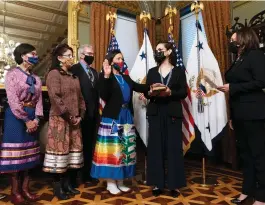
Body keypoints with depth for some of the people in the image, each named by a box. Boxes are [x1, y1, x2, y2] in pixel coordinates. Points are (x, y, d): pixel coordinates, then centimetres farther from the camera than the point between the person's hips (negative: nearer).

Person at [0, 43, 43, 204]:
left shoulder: (36, 79, 13)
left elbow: (39, 100, 7)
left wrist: (36, 119, -6)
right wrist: (26, 120, -15)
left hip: (32, 118, 6)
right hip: (16, 117, -6)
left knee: (29, 153, 10)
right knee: (15, 153, 2)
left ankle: (25, 188, 22)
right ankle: (15, 191, 16)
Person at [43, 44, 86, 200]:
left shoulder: (74, 76, 17)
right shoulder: (54, 74, -5)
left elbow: (80, 98, 14)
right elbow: (55, 98, -16)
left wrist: (80, 116, 1)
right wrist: (68, 116, -16)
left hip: (75, 120, 7)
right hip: (60, 119, -7)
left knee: (72, 150, 9)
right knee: (60, 149, -2)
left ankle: (68, 183, 22)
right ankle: (58, 187, 12)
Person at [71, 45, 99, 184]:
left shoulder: (94, 72, 18)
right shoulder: (74, 69, -6)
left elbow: (96, 91, 14)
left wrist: (97, 110, 7)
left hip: (94, 114, 7)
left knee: (90, 145, 13)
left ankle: (87, 173, 27)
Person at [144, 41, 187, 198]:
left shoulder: (179, 71, 7)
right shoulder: (152, 72, 13)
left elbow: (184, 93, -2)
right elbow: (146, 92, 6)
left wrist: (170, 92, -19)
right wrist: (152, 93, -15)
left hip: (173, 114, -2)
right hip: (156, 114, 2)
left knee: (174, 148, 1)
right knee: (156, 147, 2)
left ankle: (174, 184, 13)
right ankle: (158, 183, 13)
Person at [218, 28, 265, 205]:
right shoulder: (238, 60, 17)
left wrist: (232, 87, -16)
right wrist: (232, 116, 16)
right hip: (239, 114, 8)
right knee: (245, 153, 13)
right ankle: (247, 191, 25)